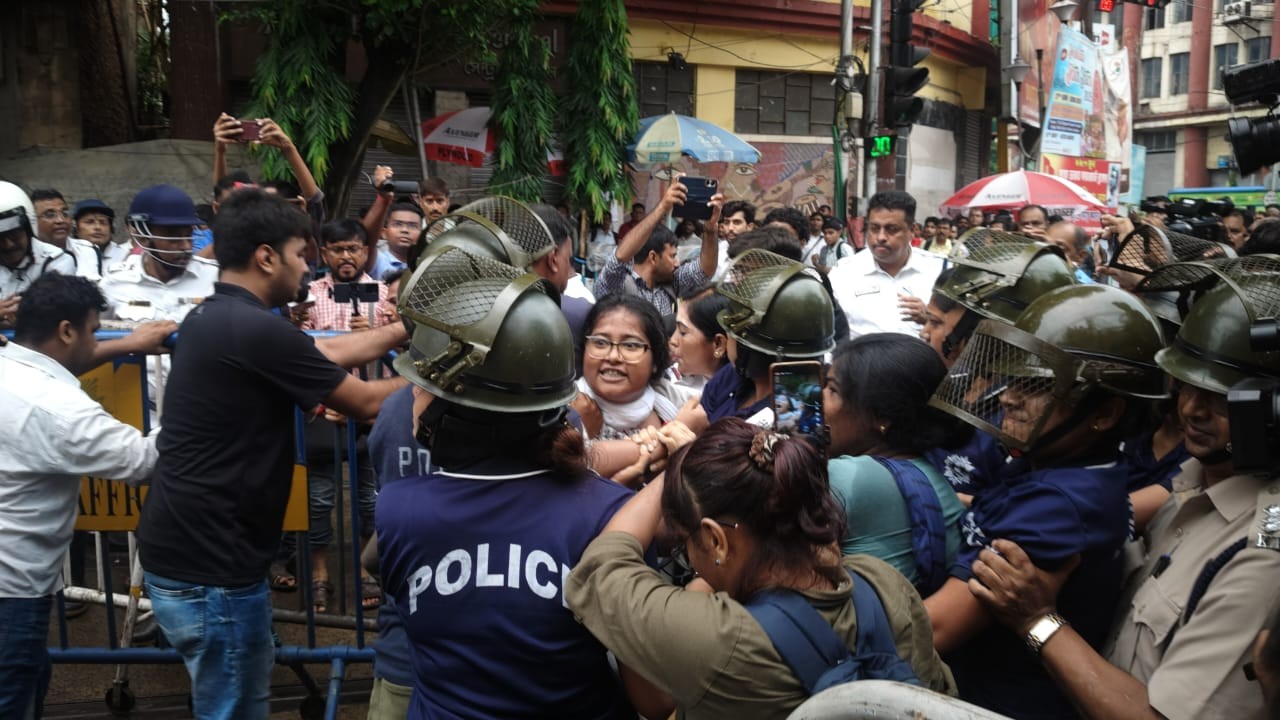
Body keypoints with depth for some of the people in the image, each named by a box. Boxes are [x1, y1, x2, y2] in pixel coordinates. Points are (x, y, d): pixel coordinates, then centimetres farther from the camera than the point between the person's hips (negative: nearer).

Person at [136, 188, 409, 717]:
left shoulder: (212, 317, 7)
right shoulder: (256, 330, -22)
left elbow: (326, 352, 16)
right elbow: (366, 402, -10)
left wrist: (407, 328, 20)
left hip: (182, 549, 10)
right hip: (208, 565, -9)